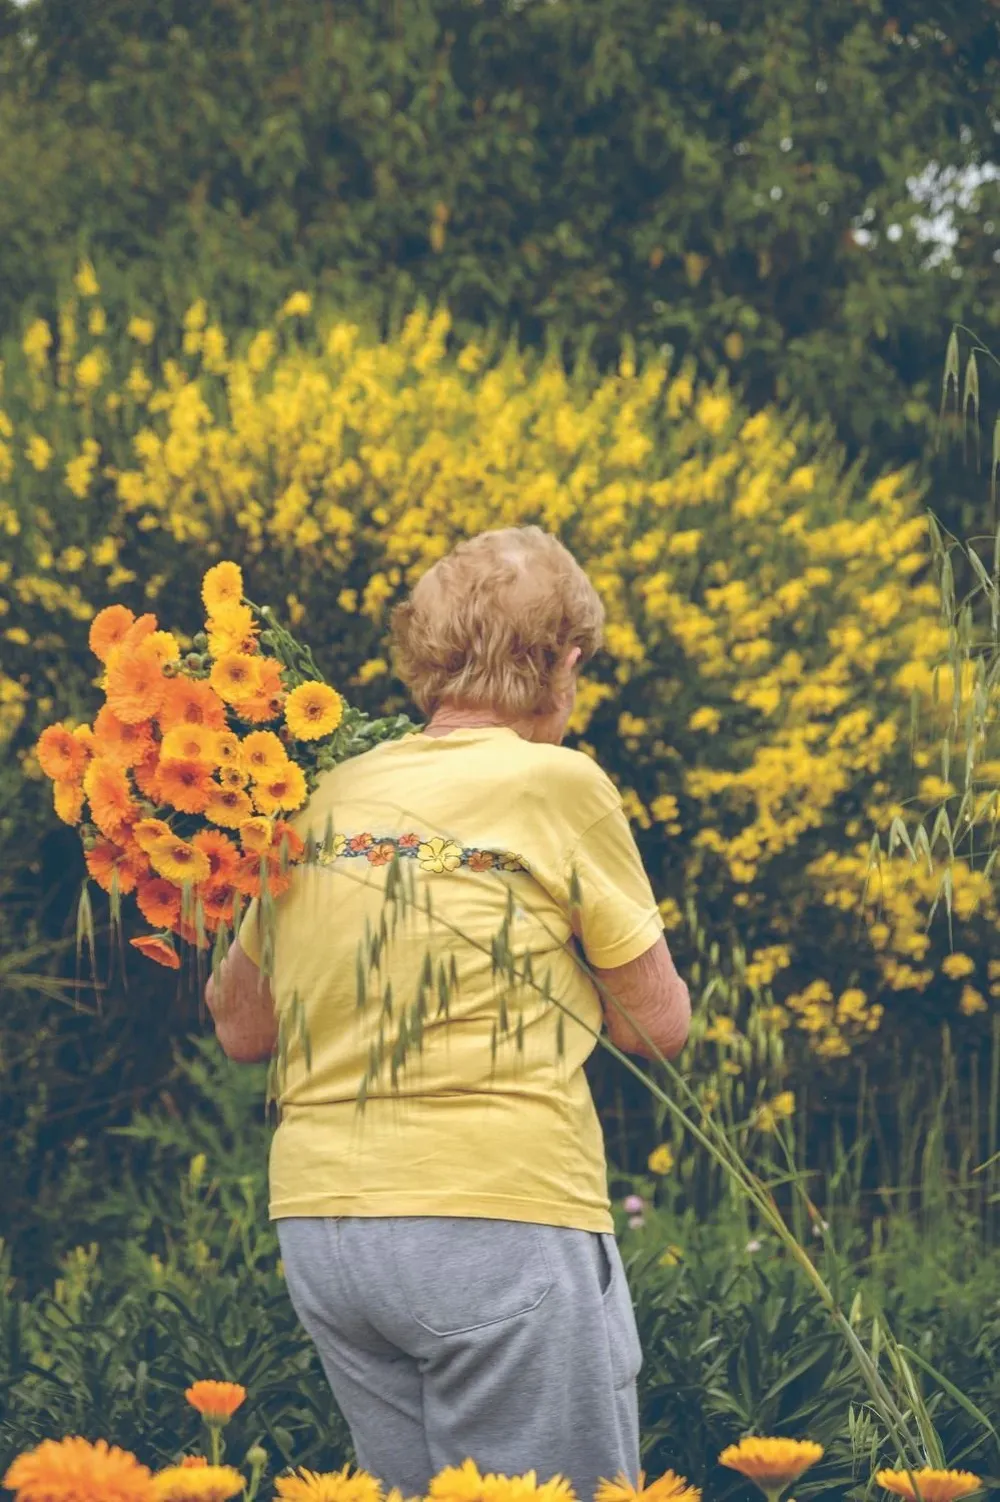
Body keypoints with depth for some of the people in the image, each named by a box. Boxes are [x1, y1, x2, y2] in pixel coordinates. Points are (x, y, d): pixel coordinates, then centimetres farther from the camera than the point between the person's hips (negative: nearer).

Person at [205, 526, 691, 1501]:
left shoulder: (326, 798, 10)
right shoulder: (560, 784, -4)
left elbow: (241, 1033, 17)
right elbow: (660, 1025, 3)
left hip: (321, 1224, 6)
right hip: (499, 1218, -6)